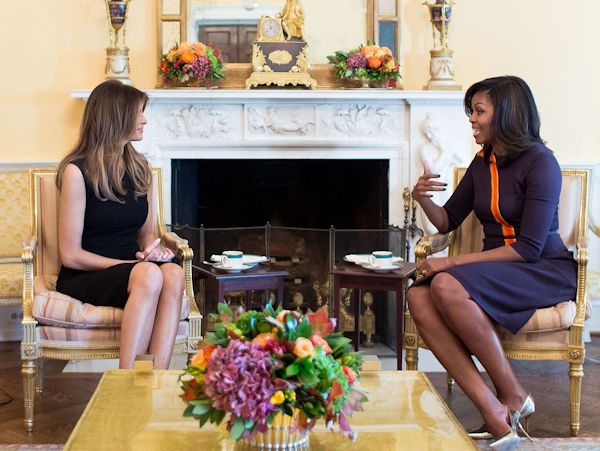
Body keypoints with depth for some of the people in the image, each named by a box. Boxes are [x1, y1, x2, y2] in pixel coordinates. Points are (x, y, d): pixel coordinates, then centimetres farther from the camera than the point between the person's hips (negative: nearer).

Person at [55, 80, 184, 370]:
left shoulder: (139, 167, 12)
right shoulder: (77, 172, -7)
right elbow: (70, 255, -9)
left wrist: (152, 248, -3)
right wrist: (132, 263, -15)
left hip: (130, 270, 5)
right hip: (83, 278, -5)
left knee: (173, 273, -30)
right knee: (149, 275, -36)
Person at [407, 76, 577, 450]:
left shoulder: (540, 163, -12)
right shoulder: (483, 162, 10)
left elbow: (529, 248, -19)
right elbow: (448, 220, 18)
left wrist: (453, 262, -21)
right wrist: (423, 198, -4)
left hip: (547, 272, -7)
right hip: (496, 270, 7)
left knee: (448, 286, -33)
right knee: (418, 296, -23)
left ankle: (513, 395, -18)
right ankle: (492, 412, -30)